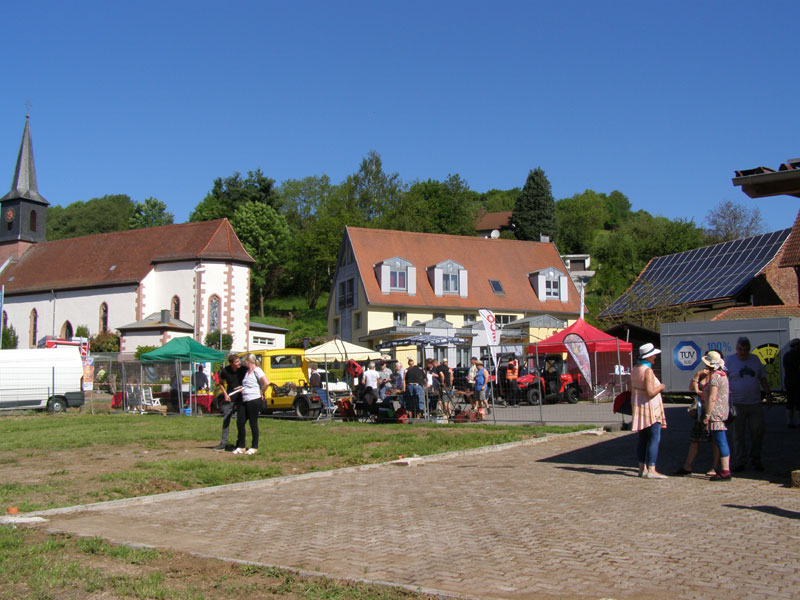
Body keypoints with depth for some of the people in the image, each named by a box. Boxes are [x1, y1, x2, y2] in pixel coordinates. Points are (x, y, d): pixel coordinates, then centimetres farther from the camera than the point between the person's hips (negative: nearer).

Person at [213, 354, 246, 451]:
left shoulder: (244, 369, -11)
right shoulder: (225, 371, -9)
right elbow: (221, 383, 9)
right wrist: (225, 394, -3)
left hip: (241, 397, -1)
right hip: (229, 398, 1)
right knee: (226, 419, 1)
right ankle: (223, 443, 8)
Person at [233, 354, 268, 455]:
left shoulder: (257, 370, -11)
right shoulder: (247, 371, 16)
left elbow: (266, 382, -22)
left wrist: (261, 393, -13)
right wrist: (242, 388, 14)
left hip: (254, 400, -9)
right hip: (245, 401, 9)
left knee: (253, 423, -1)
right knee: (240, 422, 7)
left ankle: (254, 447, 10)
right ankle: (241, 447, 16)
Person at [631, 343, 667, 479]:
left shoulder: (635, 370, 9)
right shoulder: (648, 371, -18)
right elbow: (650, 392, -23)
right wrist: (661, 387, -7)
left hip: (637, 405, 9)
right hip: (650, 407, -9)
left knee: (643, 439, 12)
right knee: (655, 439, -7)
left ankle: (642, 468, 15)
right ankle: (651, 470, -11)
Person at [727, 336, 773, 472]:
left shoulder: (755, 359, 10)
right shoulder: (729, 361, -1)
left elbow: (762, 378, 17)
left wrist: (768, 394, 11)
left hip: (755, 403, 3)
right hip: (737, 404, -3)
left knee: (757, 432, 4)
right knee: (738, 434, 2)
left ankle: (756, 460, 18)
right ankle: (739, 463, 8)